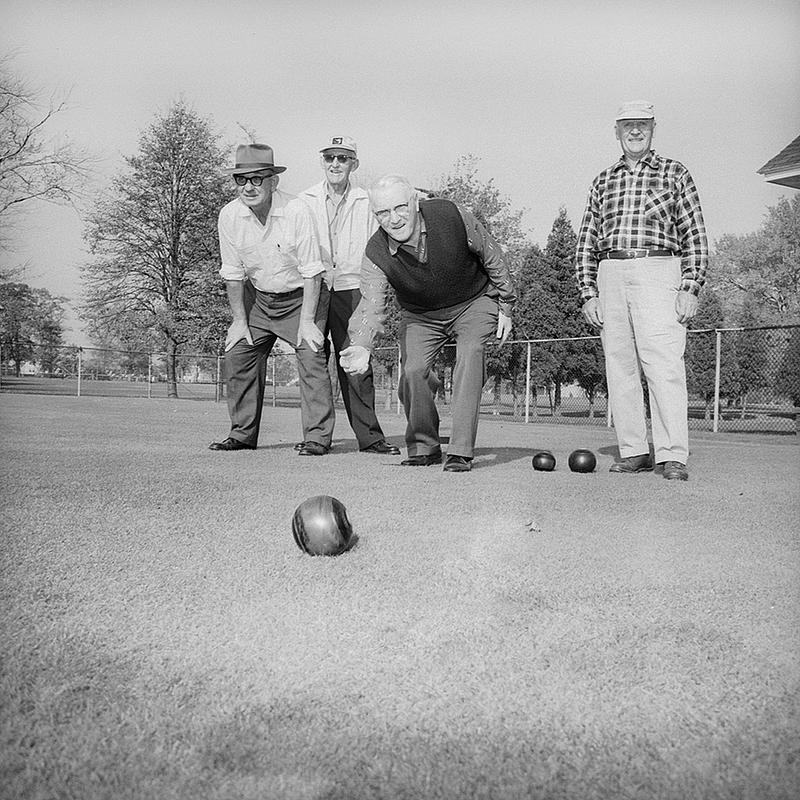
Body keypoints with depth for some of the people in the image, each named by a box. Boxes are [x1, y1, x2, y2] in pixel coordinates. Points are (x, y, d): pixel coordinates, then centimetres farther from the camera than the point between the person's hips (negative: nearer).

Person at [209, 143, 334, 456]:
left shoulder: (296, 211, -23)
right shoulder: (230, 216, -11)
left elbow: (311, 271, -18)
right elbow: (233, 274, -1)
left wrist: (307, 321, -20)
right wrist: (239, 320, -3)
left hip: (301, 296, -4)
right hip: (258, 297, 4)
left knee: (311, 357, -17)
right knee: (238, 354, 0)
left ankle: (318, 436, -9)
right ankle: (243, 433, 13)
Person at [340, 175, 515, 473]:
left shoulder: (451, 215, -26)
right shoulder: (376, 255, -23)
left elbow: (491, 256, -10)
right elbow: (372, 305, -31)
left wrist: (505, 306, -4)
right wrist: (361, 347, -52)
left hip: (474, 303, -2)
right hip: (420, 314, 2)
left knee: (469, 356, -26)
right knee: (412, 371, -16)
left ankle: (460, 452, -23)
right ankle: (424, 448, 7)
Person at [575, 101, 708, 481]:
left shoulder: (675, 174, 10)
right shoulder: (602, 182, 19)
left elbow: (695, 235, 4)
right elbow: (586, 240, 17)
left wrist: (691, 288, -6)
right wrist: (588, 293, 6)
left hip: (657, 272, -4)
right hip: (610, 276, 4)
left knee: (664, 366, -13)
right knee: (620, 368, 1)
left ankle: (673, 456, -12)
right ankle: (634, 452, 7)